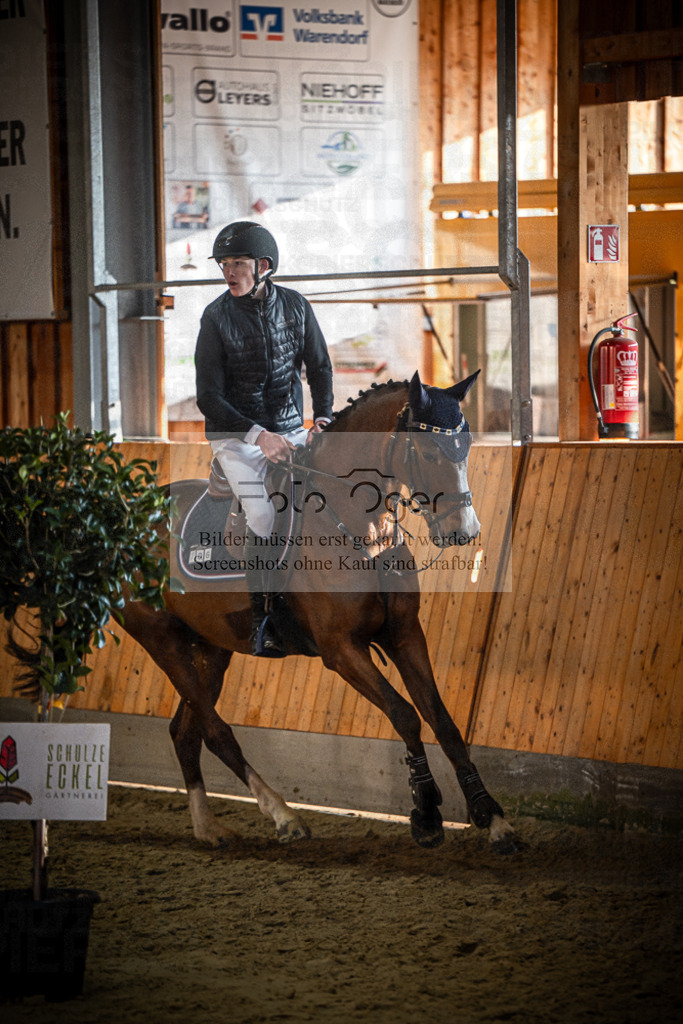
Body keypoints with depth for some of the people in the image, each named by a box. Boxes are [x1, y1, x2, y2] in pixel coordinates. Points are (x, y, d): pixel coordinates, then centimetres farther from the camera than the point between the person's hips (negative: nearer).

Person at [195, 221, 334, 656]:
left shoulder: (295, 305, 1)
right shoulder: (217, 316, -9)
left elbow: (320, 367, 11)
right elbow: (209, 396, -11)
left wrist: (322, 417, -6)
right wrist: (258, 435, -21)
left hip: (290, 428, 4)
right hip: (236, 434, -4)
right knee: (265, 520, -22)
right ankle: (262, 618, -8)